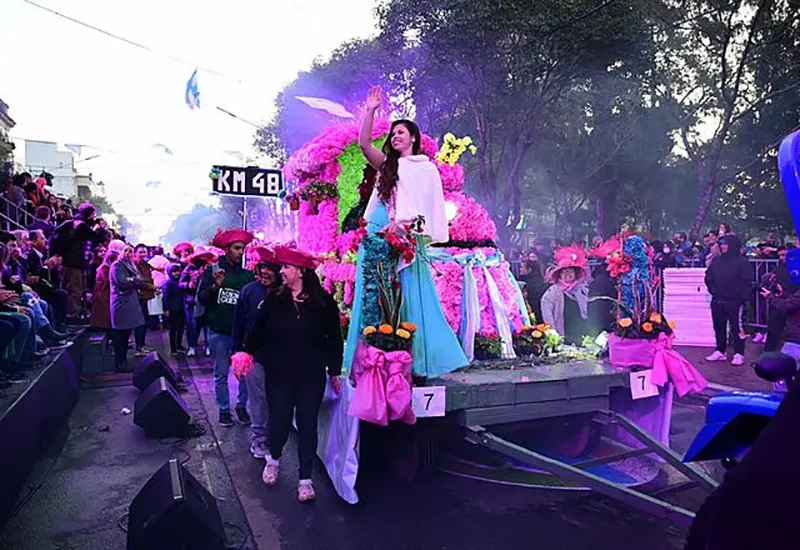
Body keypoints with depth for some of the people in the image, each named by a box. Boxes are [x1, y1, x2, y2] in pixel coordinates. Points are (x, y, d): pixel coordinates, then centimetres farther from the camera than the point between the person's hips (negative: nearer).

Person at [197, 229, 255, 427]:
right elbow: (201, 297, -4)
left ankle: (242, 406, 22)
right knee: (221, 374, 8)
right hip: (219, 331, -1)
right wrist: (215, 286, -21)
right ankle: (224, 409, 22)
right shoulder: (212, 270, 1)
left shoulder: (248, 274, 3)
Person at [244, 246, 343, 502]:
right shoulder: (274, 300, -2)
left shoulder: (324, 302, -7)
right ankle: (273, 459, 39)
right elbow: (258, 331, 6)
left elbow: (334, 338, -2)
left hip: (311, 376, -1)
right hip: (278, 374, 1)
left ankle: (305, 479, 21)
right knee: (279, 422, 7)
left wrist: (334, 371, 0)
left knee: (307, 425, 6)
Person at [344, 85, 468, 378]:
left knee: (409, 295, -4)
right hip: (378, 234, 3)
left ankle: (415, 360, 3)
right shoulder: (387, 164, 17)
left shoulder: (427, 168, 10)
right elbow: (364, 143, 4)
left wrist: (403, 224, -11)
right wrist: (370, 110, -3)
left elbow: (431, 205, 2)